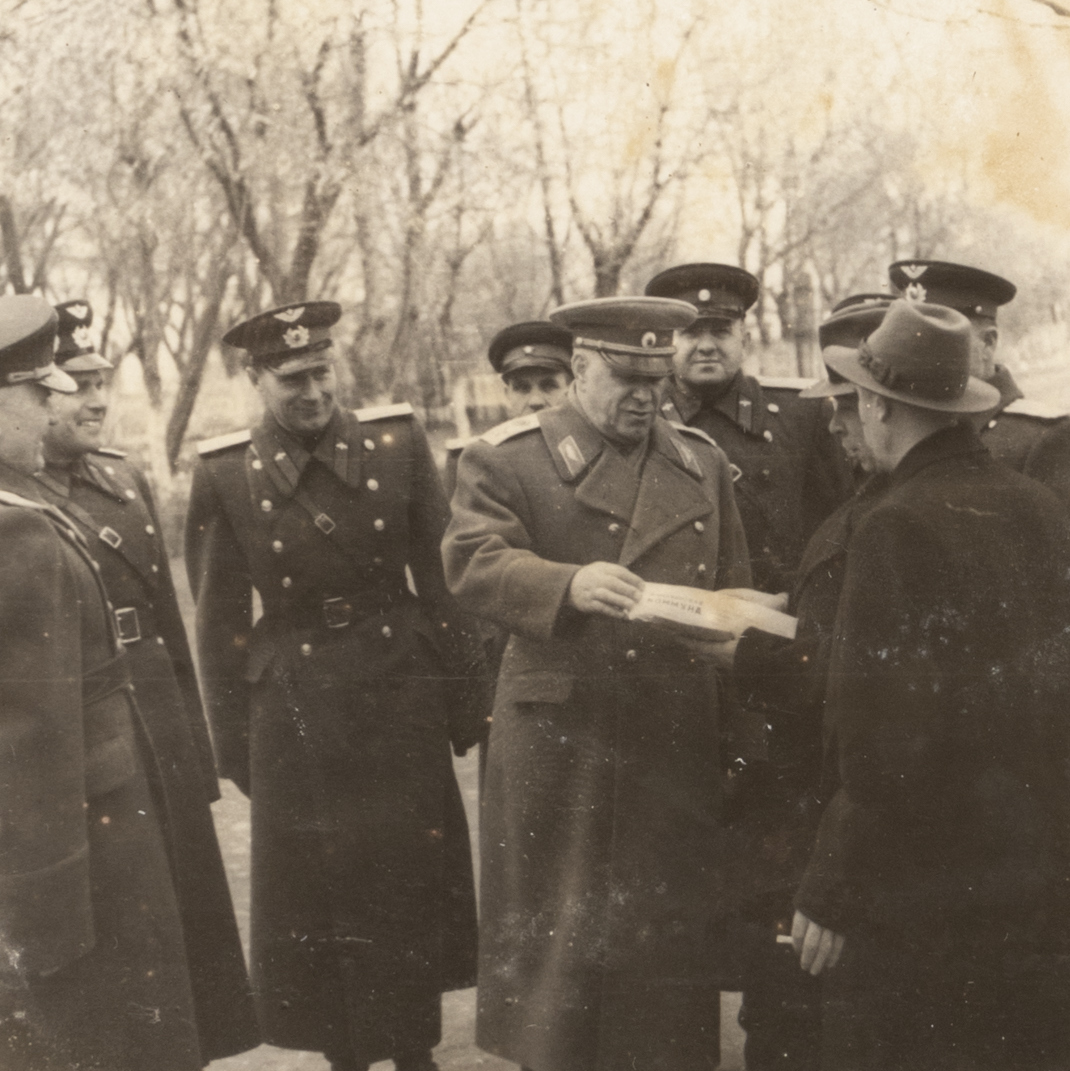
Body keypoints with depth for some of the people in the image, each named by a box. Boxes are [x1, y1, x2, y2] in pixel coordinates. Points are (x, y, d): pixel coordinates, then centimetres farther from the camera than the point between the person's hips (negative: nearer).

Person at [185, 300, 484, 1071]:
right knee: (319, 893, 9)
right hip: (295, 712, -1)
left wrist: (466, 702, 0)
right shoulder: (224, 476, -6)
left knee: (415, 883, 11)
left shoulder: (397, 443, -4)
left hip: (402, 697, 1)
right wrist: (236, 747, 1)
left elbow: (443, 580, 0)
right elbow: (221, 623, -1)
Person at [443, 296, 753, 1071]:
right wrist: (569, 585, -30)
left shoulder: (704, 462, 13)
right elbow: (474, 562, -14)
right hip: (559, 743, -3)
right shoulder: (507, 457, -1)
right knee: (556, 924, 7)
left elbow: (734, 586, 19)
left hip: (677, 744, 4)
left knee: (668, 930, 11)